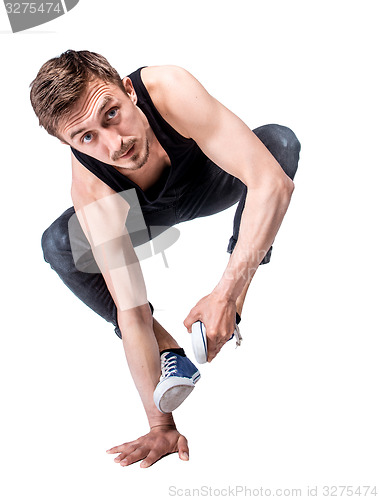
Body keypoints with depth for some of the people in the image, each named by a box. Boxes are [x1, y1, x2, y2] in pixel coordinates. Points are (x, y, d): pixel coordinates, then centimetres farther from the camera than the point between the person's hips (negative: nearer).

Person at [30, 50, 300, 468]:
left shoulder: (170, 90, -41)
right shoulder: (90, 188, -38)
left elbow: (273, 183, -45)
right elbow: (129, 308, -37)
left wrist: (225, 294, -52)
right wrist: (160, 425, -37)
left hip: (210, 183, 1)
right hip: (146, 212, 0)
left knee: (279, 140, -30)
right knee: (59, 245, -26)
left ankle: (237, 313, -18)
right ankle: (168, 351, -11)